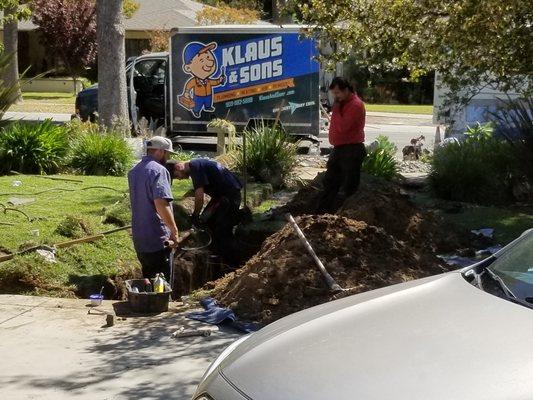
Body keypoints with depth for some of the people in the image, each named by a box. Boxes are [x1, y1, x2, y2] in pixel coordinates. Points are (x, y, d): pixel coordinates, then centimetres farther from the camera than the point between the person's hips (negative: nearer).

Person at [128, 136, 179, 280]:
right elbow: (161, 203, -26)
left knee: (148, 279, 18)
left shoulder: (134, 171, 14)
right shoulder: (158, 171, -16)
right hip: (157, 238, -8)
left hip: (139, 237, 9)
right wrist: (174, 230, -18)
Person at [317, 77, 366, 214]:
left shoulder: (355, 105, -16)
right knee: (329, 182, 13)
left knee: (348, 187, -5)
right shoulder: (340, 103, 14)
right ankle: (322, 212, 19)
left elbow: (342, 127, -25)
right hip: (338, 148, 10)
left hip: (351, 150, -10)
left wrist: (336, 109, -17)